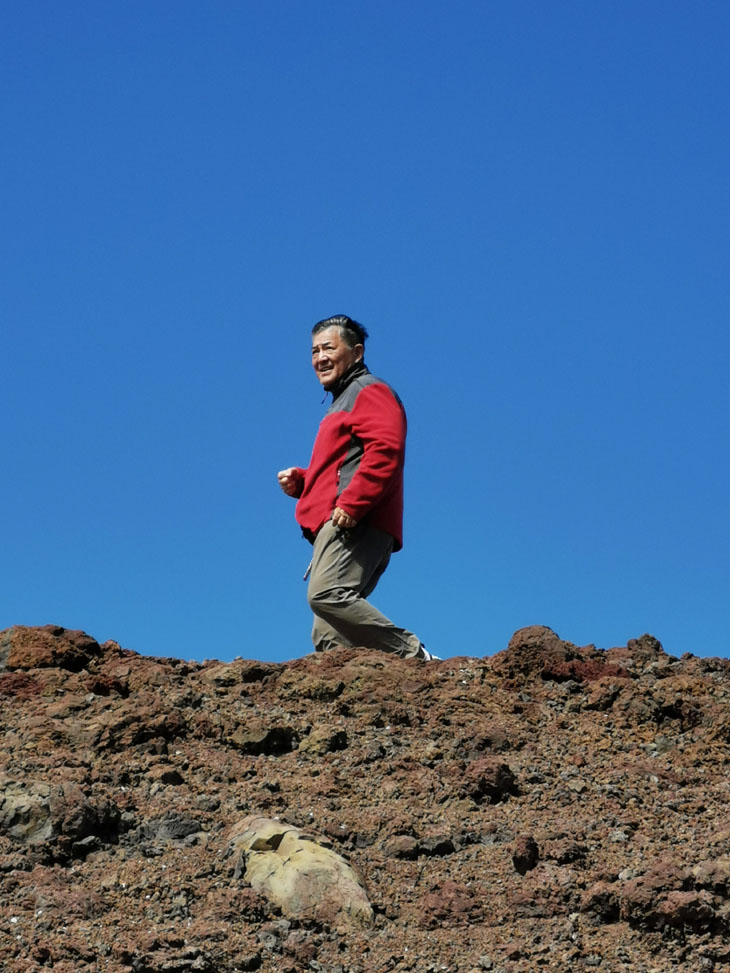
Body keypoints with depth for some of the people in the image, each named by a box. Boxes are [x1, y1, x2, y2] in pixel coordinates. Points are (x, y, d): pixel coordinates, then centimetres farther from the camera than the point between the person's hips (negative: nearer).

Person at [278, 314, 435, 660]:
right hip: (338, 526, 11)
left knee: (326, 594, -28)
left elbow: (384, 451, -15)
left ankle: (411, 655, -27)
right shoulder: (341, 401, 34)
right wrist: (299, 481, 20)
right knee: (328, 637, 0)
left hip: (354, 524, -11)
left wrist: (351, 504, -23)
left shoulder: (370, 391, 2)